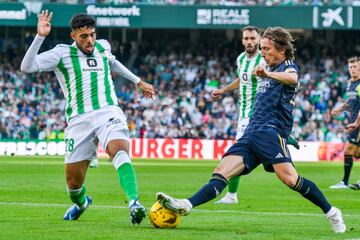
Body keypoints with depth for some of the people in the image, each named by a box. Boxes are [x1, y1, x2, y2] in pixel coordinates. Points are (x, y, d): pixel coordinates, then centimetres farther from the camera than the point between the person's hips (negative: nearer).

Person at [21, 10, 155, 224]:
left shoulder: (103, 47, 15)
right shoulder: (62, 53, 2)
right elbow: (27, 66, -10)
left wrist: (138, 82, 45)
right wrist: (40, 36, -21)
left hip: (109, 112, 1)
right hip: (79, 120, -1)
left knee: (119, 150, -32)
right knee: (73, 181, 4)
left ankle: (134, 203, -47)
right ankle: (81, 202, 40)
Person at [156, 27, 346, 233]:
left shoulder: (289, 66, 1)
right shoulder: (271, 70, 27)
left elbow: (292, 78, -25)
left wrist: (268, 74, -44)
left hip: (271, 131, -8)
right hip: (251, 133, 8)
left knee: (289, 178, -24)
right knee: (221, 172, -11)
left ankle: (332, 213, -11)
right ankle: (186, 205, -28)